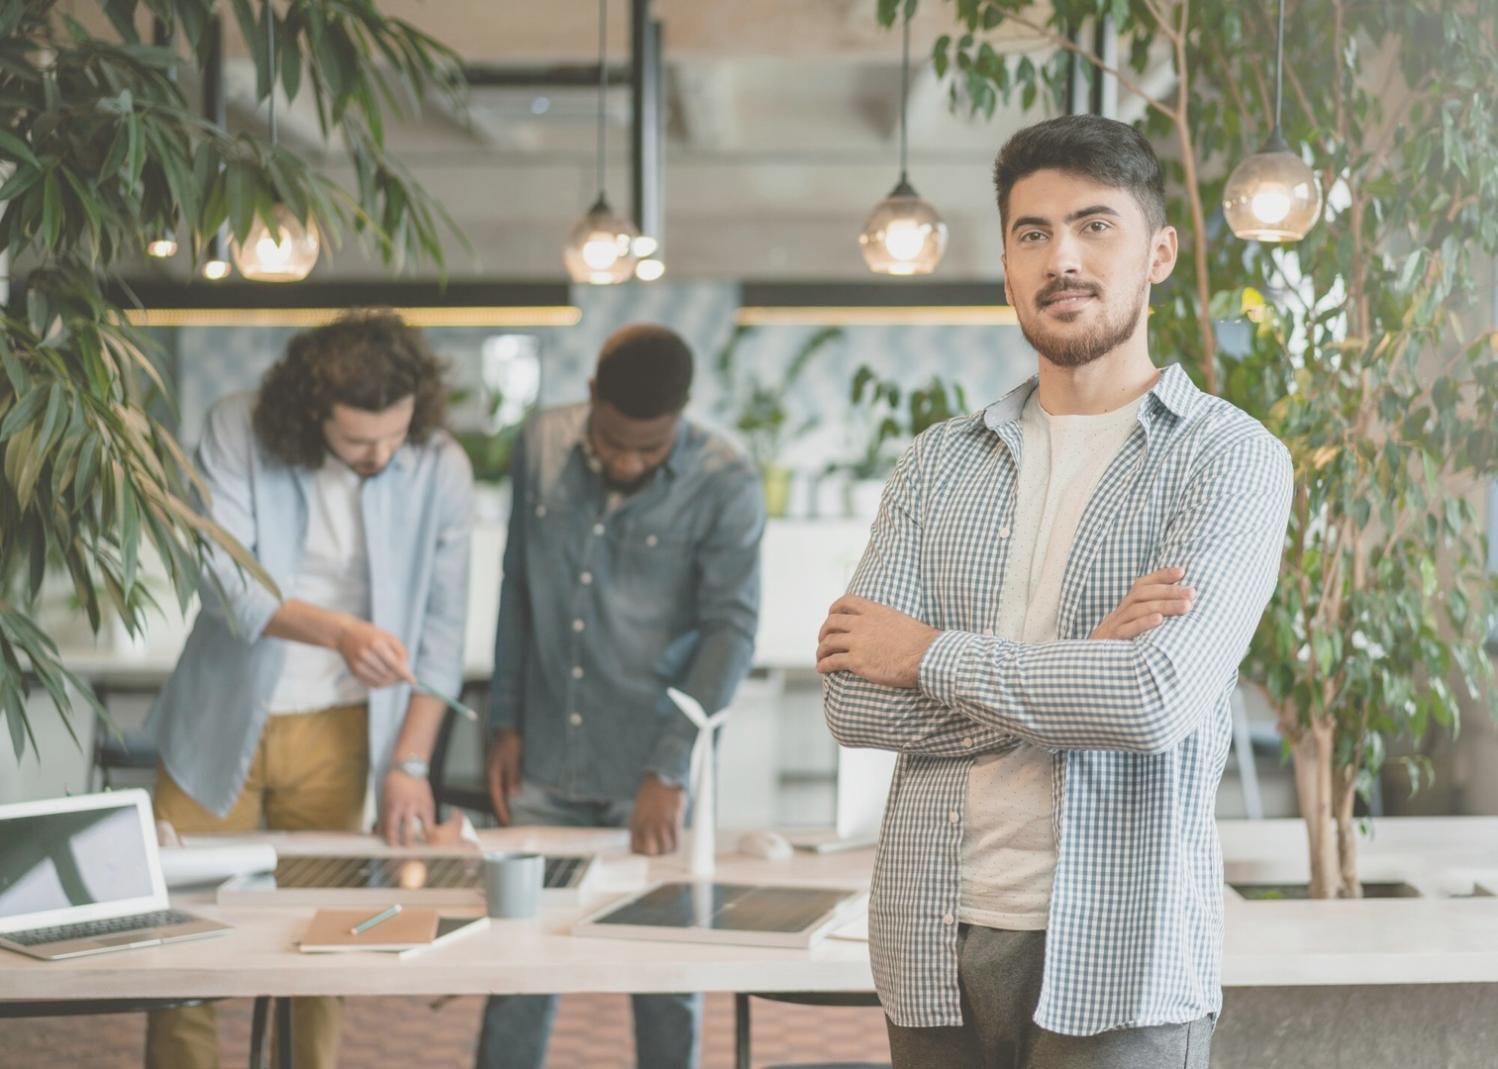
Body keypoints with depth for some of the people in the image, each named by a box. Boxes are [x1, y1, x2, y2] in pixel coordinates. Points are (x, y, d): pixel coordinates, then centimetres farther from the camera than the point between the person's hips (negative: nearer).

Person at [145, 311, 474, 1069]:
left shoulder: (440, 470, -10)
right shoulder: (237, 432, -14)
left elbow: (440, 627, -4)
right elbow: (223, 579, -22)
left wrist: (410, 762, -8)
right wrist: (339, 631, -37)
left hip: (337, 730, 0)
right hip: (221, 722, 0)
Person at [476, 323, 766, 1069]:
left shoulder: (724, 486, -11)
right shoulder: (541, 446, 1)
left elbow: (731, 629, -14)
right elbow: (517, 587, 10)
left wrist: (669, 770, -19)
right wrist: (506, 723, 9)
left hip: (650, 776, -2)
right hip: (546, 764, 3)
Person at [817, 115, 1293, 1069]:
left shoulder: (1229, 457, -4)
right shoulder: (940, 465, 9)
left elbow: (1158, 700, -19)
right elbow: (854, 698, -2)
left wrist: (934, 655, -8)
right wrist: (1082, 663, -13)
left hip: (1114, 962, -4)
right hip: (934, 945, 4)